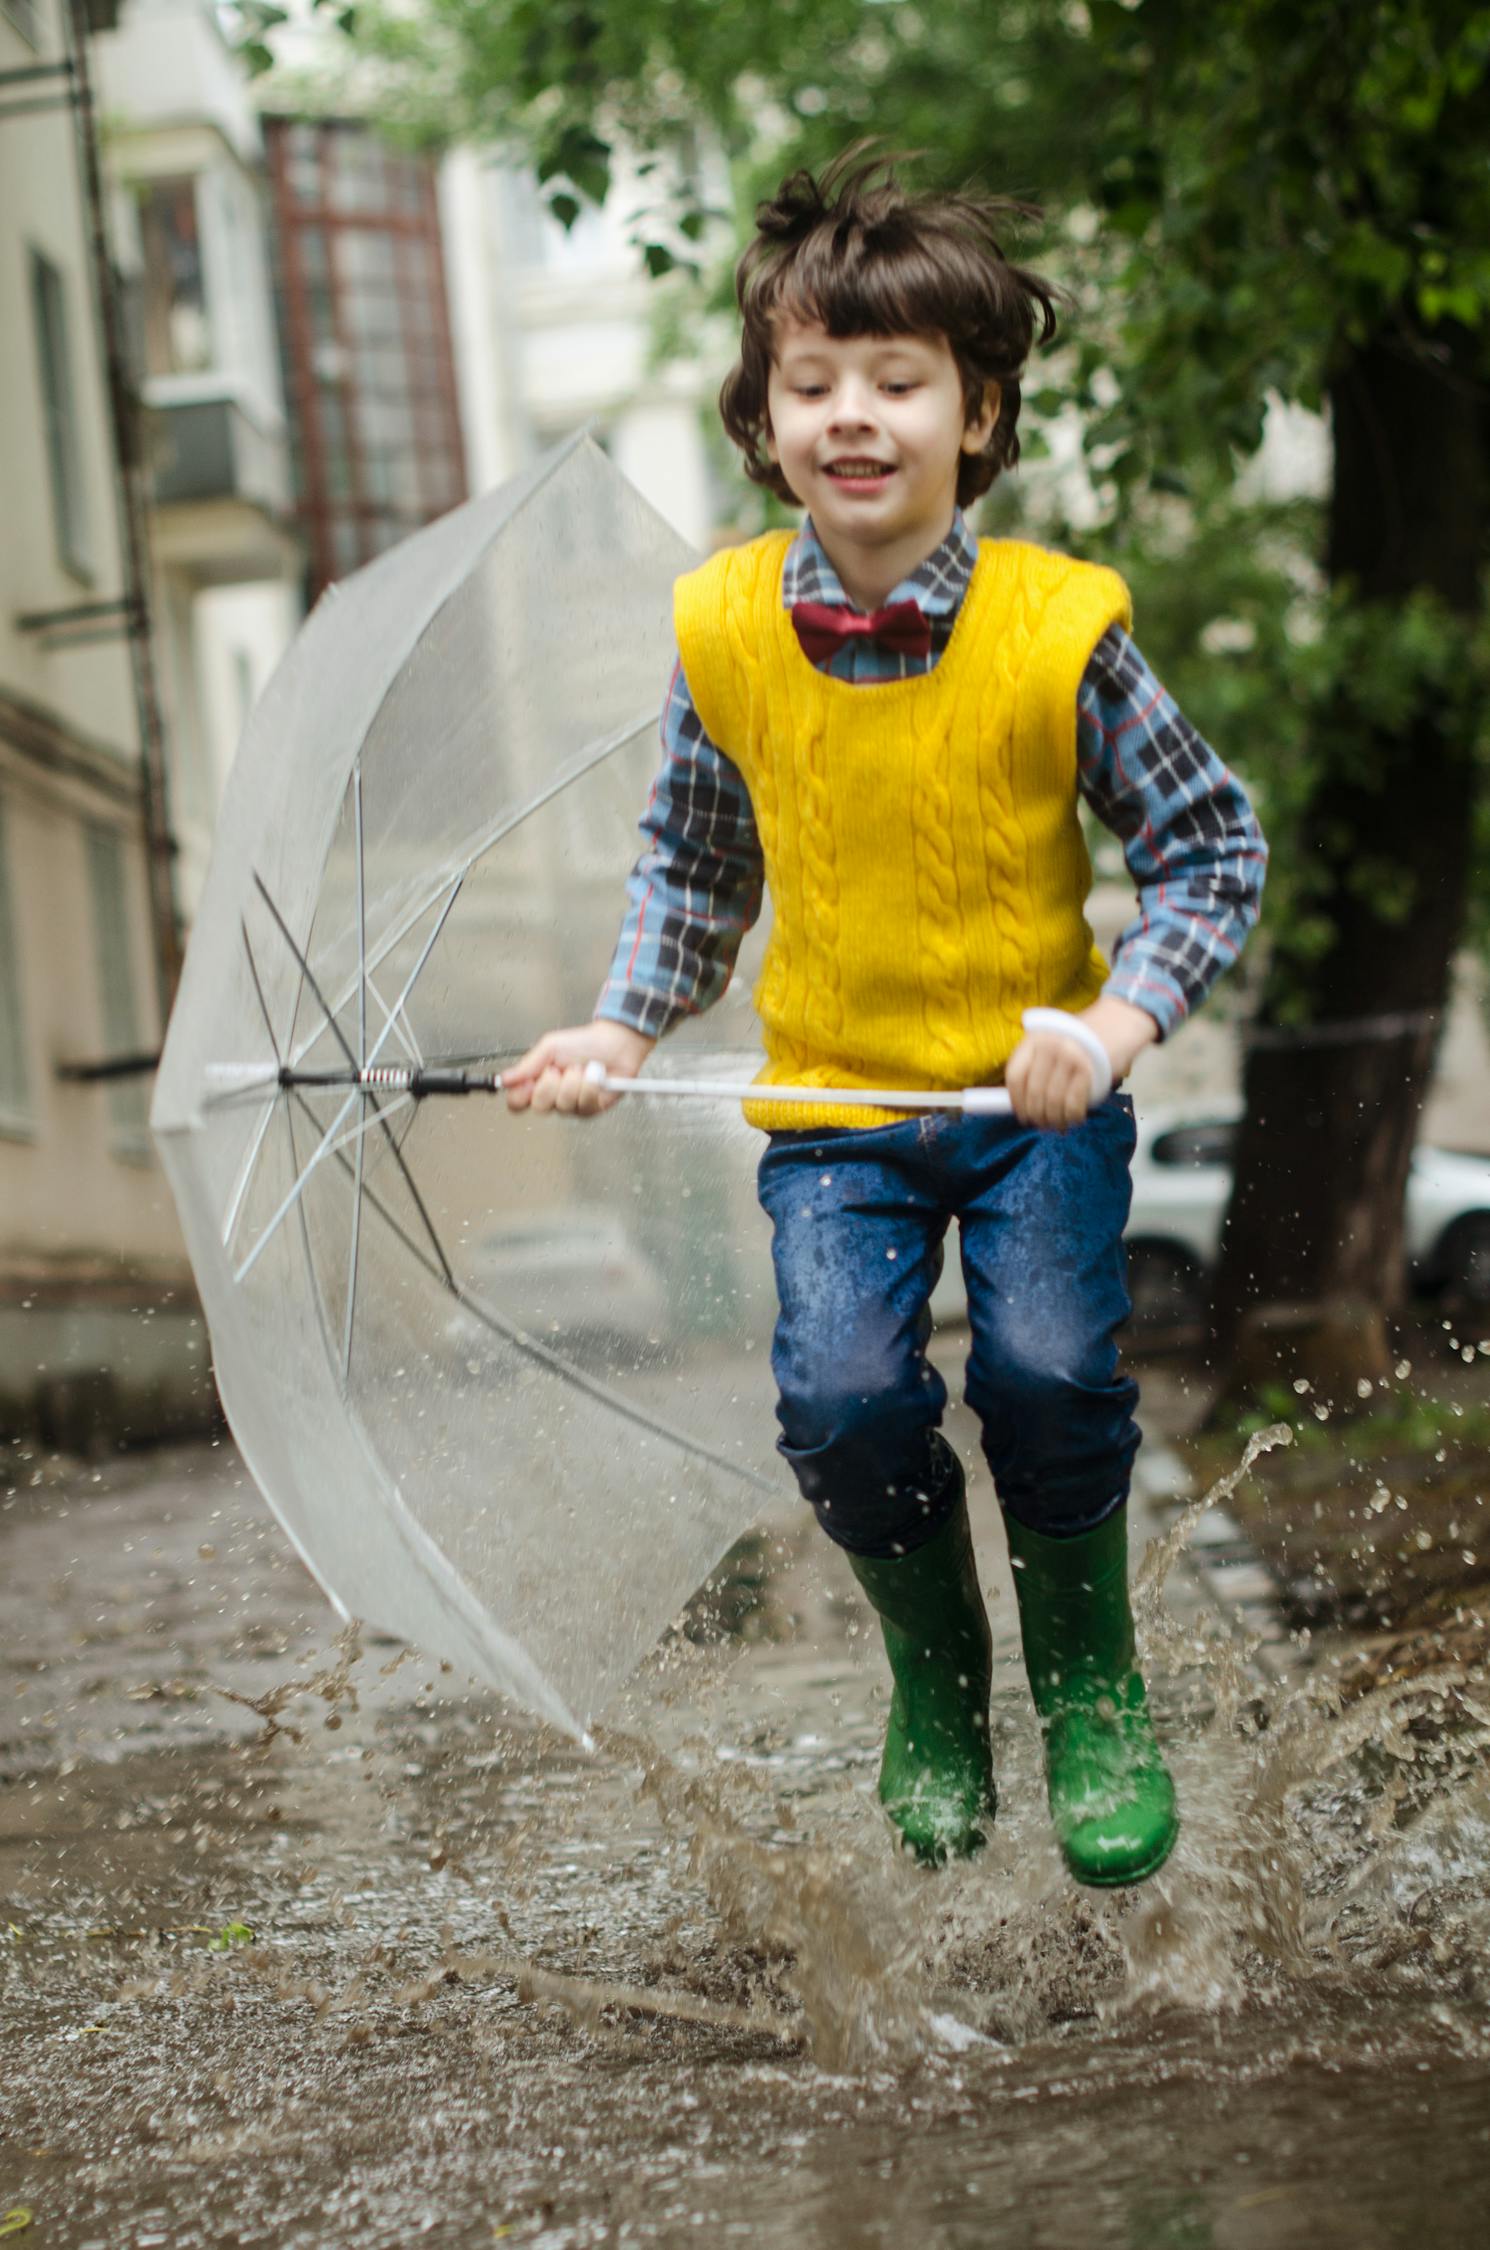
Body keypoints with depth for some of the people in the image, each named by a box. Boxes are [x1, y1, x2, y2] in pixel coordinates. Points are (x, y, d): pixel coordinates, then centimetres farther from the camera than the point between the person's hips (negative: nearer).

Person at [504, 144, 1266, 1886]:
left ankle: (1090, 1692, 10)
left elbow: (1214, 846, -4)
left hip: (1038, 1089, -2)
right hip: (832, 1100, 2)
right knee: (844, 1393, -16)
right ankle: (935, 1675, 15)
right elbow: (694, 861, 12)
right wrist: (625, 1029, 2)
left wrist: (1122, 1019, -17)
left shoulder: (1058, 628, -13)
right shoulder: (725, 631, -5)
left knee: (1049, 1368, -19)